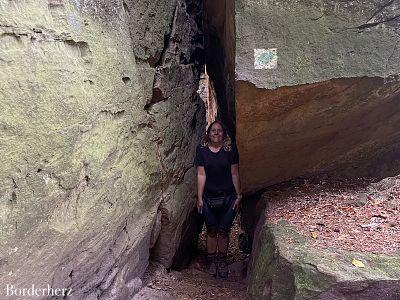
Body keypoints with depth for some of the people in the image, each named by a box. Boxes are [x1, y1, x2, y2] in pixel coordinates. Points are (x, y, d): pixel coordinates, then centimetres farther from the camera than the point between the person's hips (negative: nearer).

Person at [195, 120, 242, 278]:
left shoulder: (230, 149, -4)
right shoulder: (202, 149, -4)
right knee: (211, 230, 11)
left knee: (224, 231, 9)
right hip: (209, 198, 0)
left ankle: (222, 261, 28)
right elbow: (201, 174, -4)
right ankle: (211, 260, 29)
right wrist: (199, 198, -5)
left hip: (228, 197, 0)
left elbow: (234, 173, -1)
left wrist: (238, 195, 1)